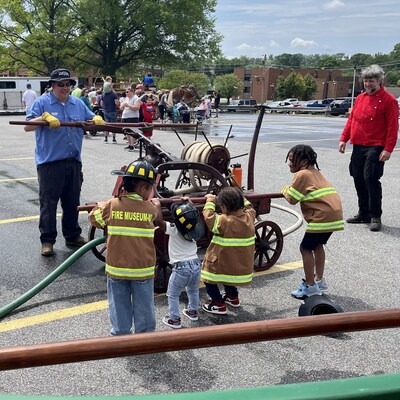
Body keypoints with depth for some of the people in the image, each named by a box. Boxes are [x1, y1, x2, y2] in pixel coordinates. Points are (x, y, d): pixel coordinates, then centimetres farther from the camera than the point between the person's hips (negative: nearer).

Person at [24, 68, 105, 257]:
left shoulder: (78, 104, 14)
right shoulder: (42, 102, -1)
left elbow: (92, 120, 21)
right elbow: (27, 127, -8)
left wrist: (97, 119, -3)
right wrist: (44, 117, -24)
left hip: (73, 162, 5)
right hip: (49, 162, -5)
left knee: (72, 202, 13)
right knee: (48, 202, -1)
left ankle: (72, 236, 26)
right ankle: (47, 240, 7)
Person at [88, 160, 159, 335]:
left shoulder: (111, 206, -7)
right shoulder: (151, 209, -8)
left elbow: (94, 219, 8)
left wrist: (101, 206, 24)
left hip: (116, 269, 1)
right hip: (143, 270, 0)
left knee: (119, 310, 15)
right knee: (144, 311, 15)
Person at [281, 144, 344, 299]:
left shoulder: (301, 174, -8)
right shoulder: (314, 171, 19)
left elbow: (292, 199, -7)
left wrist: (285, 190, 12)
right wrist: (290, 190, 15)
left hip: (323, 216, -9)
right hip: (335, 214, 9)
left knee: (306, 248, 2)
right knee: (317, 245, 23)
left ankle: (310, 287, 8)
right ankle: (319, 280, 32)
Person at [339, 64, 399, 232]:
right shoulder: (360, 98, 14)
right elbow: (351, 120, 18)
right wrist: (344, 139, 10)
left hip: (375, 148, -6)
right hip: (358, 147, 7)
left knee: (371, 180, -10)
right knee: (358, 180, 9)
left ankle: (375, 217, 1)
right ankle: (363, 213, 22)